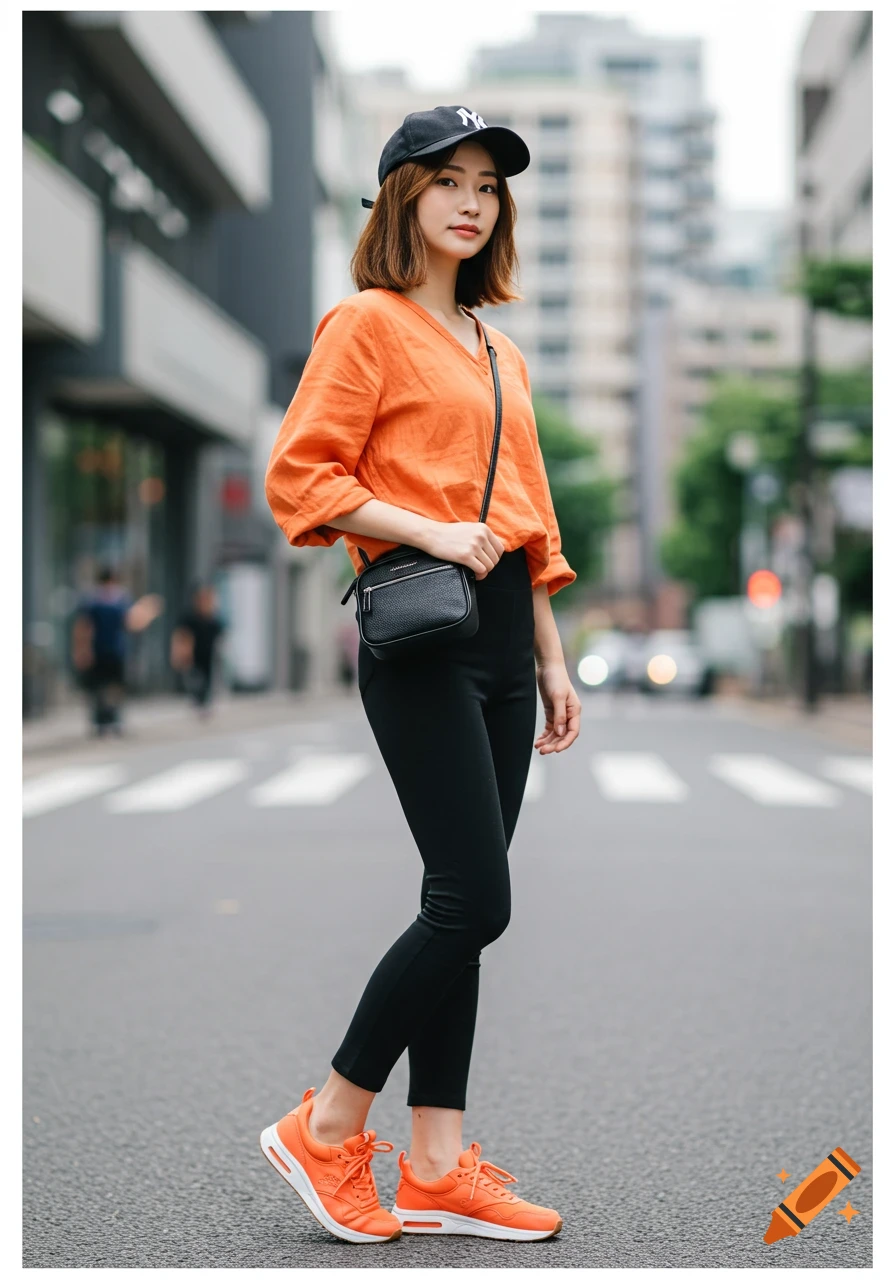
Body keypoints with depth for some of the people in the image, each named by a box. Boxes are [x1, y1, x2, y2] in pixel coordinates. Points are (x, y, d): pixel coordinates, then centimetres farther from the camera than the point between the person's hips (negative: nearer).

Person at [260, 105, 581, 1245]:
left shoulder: (500, 353, 21)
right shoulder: (366, 321, -1)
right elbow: (297, 476, -10)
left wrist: (550, 660, 19)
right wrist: (431, 532, -18)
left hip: (501, 633, 8)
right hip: (419, 634, -8)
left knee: (464, 905, 6)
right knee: (472, 901, -12)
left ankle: (438, 1168, 13)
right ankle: (327, 1129, 5)